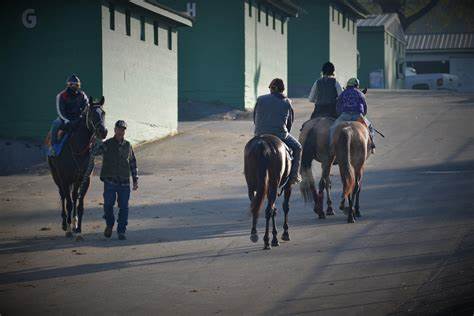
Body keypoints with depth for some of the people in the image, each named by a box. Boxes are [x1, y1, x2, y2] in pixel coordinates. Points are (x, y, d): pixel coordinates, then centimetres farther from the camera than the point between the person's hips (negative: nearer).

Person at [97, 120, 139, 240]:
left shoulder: (128, 146, 9)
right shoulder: (107, 144, 0)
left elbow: (133, 164, 16)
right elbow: (95, 151, -15)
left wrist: (135, 180, 13)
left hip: (124, 182, 2)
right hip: (110, 181, -2)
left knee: (124, 207, 1)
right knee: (108, 204, -3)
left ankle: (121, 231, 11)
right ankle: (109, 225, 23)